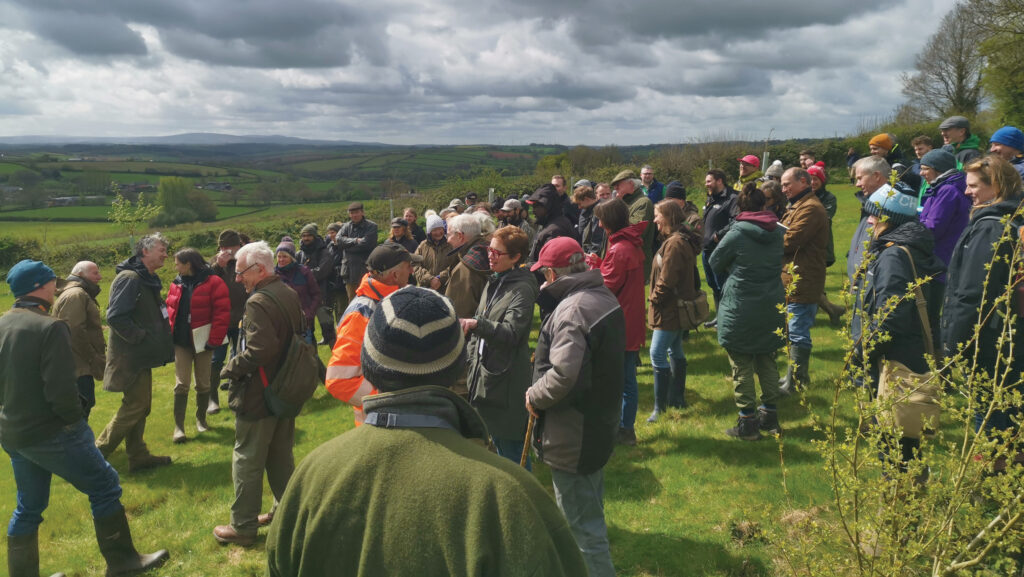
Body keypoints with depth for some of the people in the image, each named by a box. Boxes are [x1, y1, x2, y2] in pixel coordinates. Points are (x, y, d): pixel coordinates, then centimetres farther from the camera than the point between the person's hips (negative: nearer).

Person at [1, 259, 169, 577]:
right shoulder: (49, 327, -19)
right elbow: (61, 389, -23)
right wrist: (74, 420, -8)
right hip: (51, 432, -8)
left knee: (29, 507, 19)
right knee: (104, 486, 5)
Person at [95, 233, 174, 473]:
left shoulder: (148, 280, 13)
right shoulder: (129, 279, -18)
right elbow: (115, 317, -25)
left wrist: (160, 339, 10)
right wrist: (139, 337, -20)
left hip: (141, 355, 10)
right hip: (131, 356, -10)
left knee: (139, 405, 15)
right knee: (135, 406, -5)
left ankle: (138, 456, 24)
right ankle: (98, 452, 6)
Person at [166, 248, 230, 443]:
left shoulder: (213, 283, -10)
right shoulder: (177, 284, 7)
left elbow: (222, 313, -13)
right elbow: (171, 311, 12)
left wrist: (214, 340, -15)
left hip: (202, 341, -3)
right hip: (181, 342, 3)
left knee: (203, 384, 10)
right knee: (181, 384, 0)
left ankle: (201, 419, 28)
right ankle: (178, 426, 5)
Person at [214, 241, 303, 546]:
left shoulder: (258, 303, -22)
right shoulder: (289, 294, 5)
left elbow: (258, 351, -31)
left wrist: (231, 367, -15)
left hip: (258, 396, -8)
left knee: (248, 462, 5)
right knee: (281, 457, 20)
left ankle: (243, 526, 16)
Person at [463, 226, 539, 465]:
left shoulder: (522, 289, -16)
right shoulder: (493, 282, 11)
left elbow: (511, 332, -26)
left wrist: (475, 324, -38)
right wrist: (472, 359, 15)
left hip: (507, 381, -9)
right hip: (485, 374, 9)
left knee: (512, 448, 0)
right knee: (498, 442, 19)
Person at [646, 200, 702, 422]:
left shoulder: (675, 243, -21)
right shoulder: (683, 240, 12)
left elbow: (666, 281, -24)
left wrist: (654, 300, -10)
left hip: (669, 309, -11)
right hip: (679, 306, 11)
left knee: (657, 353, -10)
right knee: (676, 351, 19)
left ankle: (661, 407, -7)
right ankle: (677, 399, 30)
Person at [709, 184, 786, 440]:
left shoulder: (737, 233, -14)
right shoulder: (778, 232, 2)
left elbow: (715, 262, -3)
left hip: (740, 310, -5)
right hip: (772, 307, 5)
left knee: (742, 367, 3)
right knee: (768, 362, 17)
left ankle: (748, 423, 8)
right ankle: (770, 417, 25)